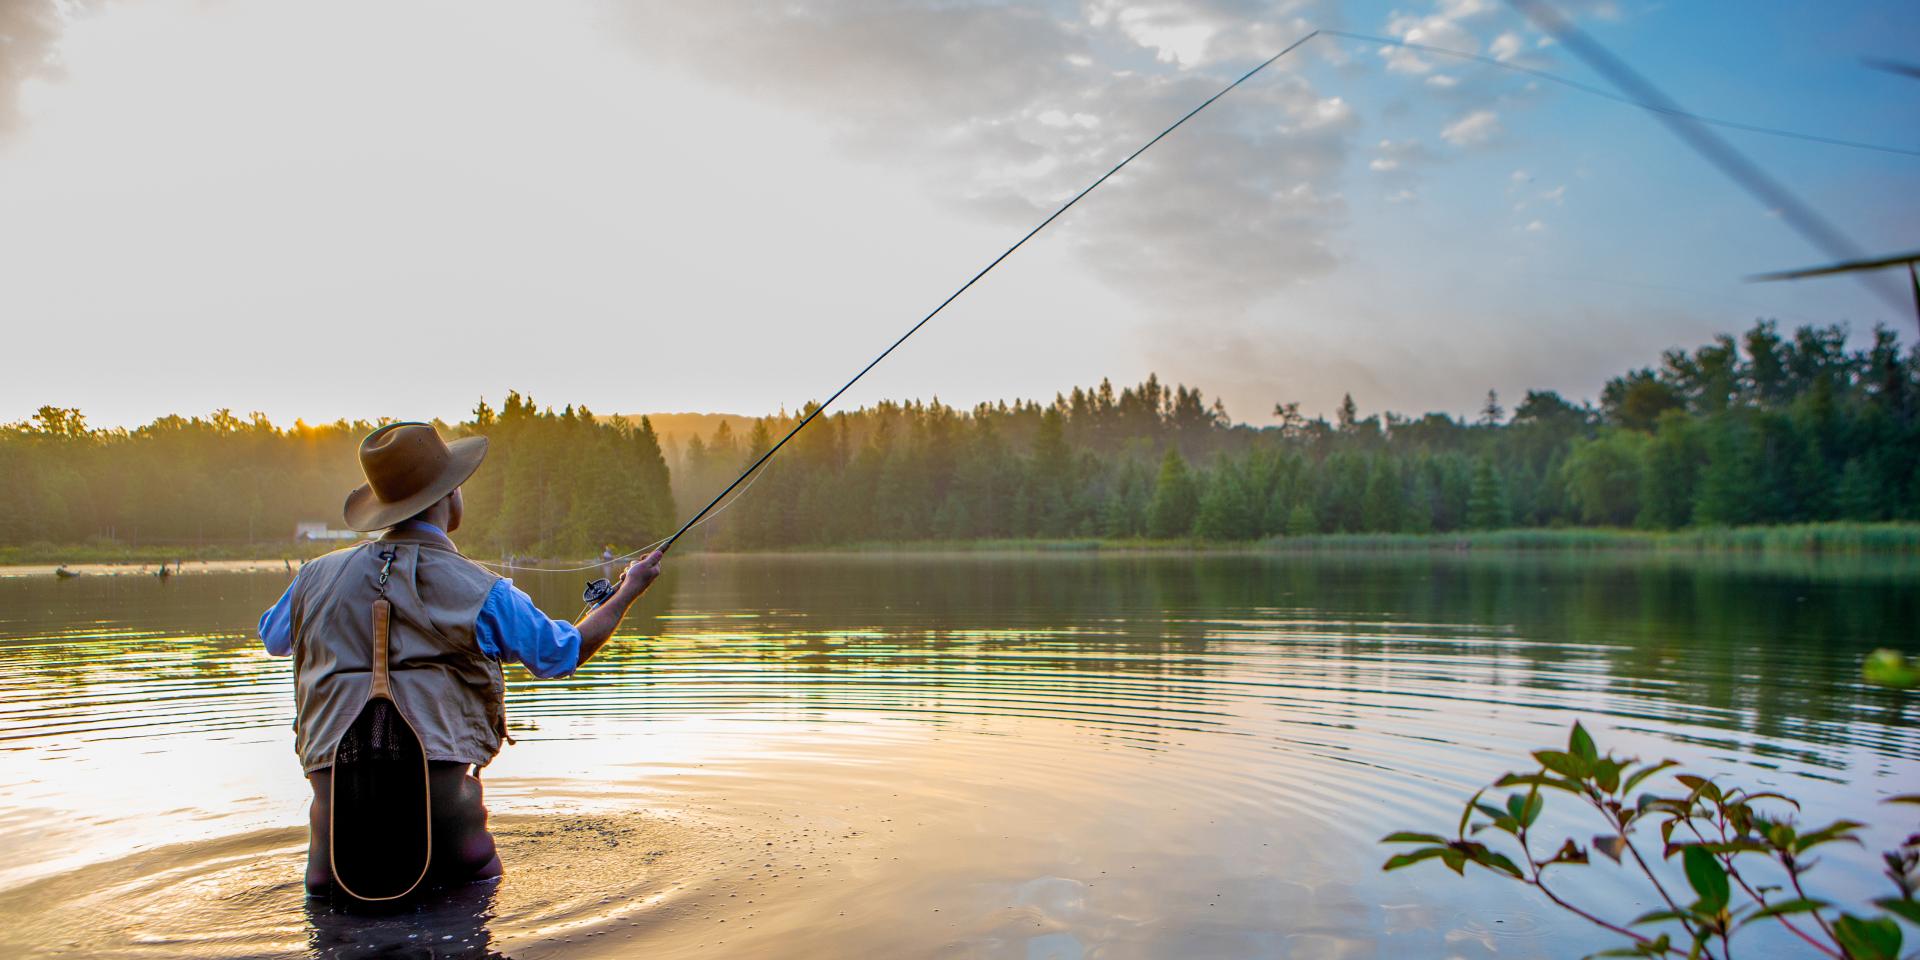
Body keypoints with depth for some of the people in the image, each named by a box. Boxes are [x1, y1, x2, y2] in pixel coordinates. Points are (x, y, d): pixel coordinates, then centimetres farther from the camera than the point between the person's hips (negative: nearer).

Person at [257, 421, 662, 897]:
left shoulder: (317, 576, 8)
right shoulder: (482, 593, -3)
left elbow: (271, 637, 30)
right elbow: (565, 652, 12)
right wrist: (628, 590, 26)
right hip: (436, 781, -3)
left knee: (327, 893, 26)